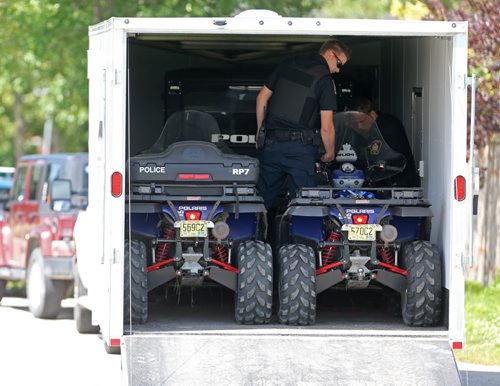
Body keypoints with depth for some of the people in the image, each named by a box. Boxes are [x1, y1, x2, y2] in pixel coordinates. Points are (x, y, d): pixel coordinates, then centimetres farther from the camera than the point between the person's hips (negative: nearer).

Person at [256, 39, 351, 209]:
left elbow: (262, 98, 13)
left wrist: (260, 131, 21)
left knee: (262, 200, 12)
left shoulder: (288, 65, 10)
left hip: (271, 143, 5)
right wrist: (330, 154, 6)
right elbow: (326, 127, -10)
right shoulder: (325, 79, -7)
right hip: (299, 147, -5)